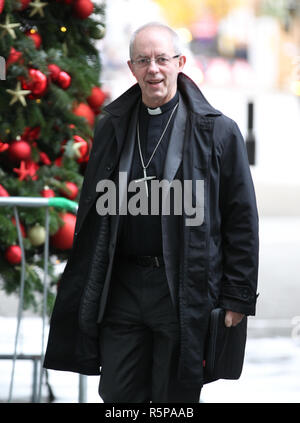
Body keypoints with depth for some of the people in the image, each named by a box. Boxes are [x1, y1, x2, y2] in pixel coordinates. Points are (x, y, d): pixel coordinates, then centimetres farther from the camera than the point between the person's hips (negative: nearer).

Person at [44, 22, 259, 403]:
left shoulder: (217, 131, -2)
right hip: (120, 287, 4)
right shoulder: (112, 128, 10)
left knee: (174, 398, 3)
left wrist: (238, 299, -5)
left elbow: (242, 221, -2)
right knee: (117, 395, 6)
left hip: (184, 292, -4)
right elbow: (91, 212, 16)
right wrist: (85, 292, 13)